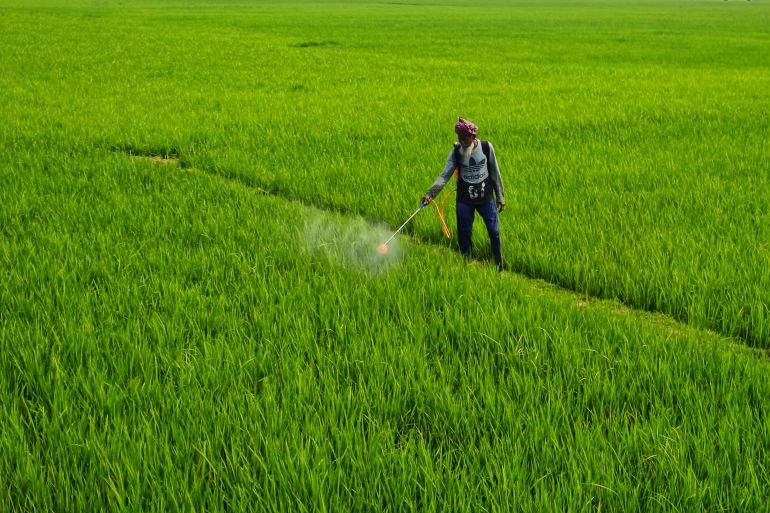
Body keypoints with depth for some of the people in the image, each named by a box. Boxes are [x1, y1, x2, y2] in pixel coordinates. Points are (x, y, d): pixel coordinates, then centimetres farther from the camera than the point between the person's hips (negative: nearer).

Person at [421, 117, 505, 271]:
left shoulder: (486, 147, -9)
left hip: (486, 199, 0)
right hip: (464, 201, 0)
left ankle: (500, 267, 24)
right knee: (464, 235, 7)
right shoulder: (456, 151, -9)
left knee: (494, 232, 6)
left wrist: (500, 196, 3)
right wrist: (431, 193, -31)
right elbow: (445, 175, -17)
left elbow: (495, 173, 0)